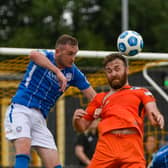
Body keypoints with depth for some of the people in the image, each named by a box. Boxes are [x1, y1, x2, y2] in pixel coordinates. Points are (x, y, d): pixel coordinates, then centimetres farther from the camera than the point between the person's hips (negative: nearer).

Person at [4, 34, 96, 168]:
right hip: (20, 110, -5)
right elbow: (34, 55, -31)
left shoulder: (73, 73, 7)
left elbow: (94, 97, 7)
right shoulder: (45, 56, -5)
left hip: (40, 118, 6)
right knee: (24, 150, -28)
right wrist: (58, 72, -38)